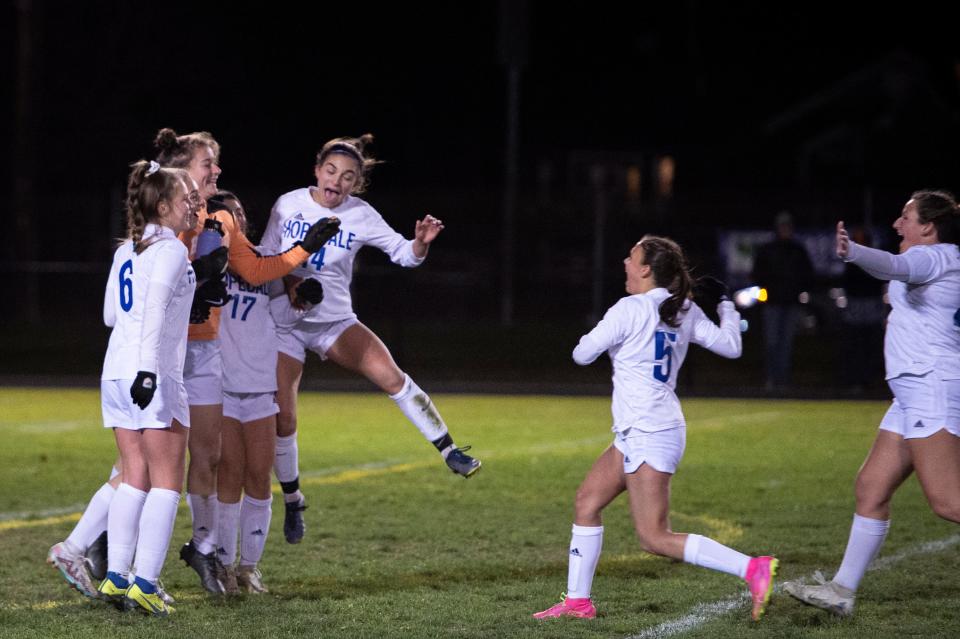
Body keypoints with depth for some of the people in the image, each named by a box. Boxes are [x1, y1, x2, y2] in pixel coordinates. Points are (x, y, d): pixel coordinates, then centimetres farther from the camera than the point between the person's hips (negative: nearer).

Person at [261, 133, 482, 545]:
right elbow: (265, 258, 4)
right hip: (283, 323, 0)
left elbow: (403, 254, -5)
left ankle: (449, 451, -13)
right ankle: (292, 503, 17)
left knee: (390, 375, -22)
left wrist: (420, 244, -27)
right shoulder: (287, 205, -6)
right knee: (282, 418, -4)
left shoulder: (360, 216, -7)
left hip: (335, 322, 0)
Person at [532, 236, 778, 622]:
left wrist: (595, 340, 15)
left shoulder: (629, 310, -15)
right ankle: (577, 602, 19)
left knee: (654, 538, -10)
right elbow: (730, 346, 11)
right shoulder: (684, 311, 6)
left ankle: (752, 568, -18)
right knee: (586, 501, 16)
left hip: (647, 435, -10)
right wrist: (725, 304, 27)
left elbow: (582, 355, -8)